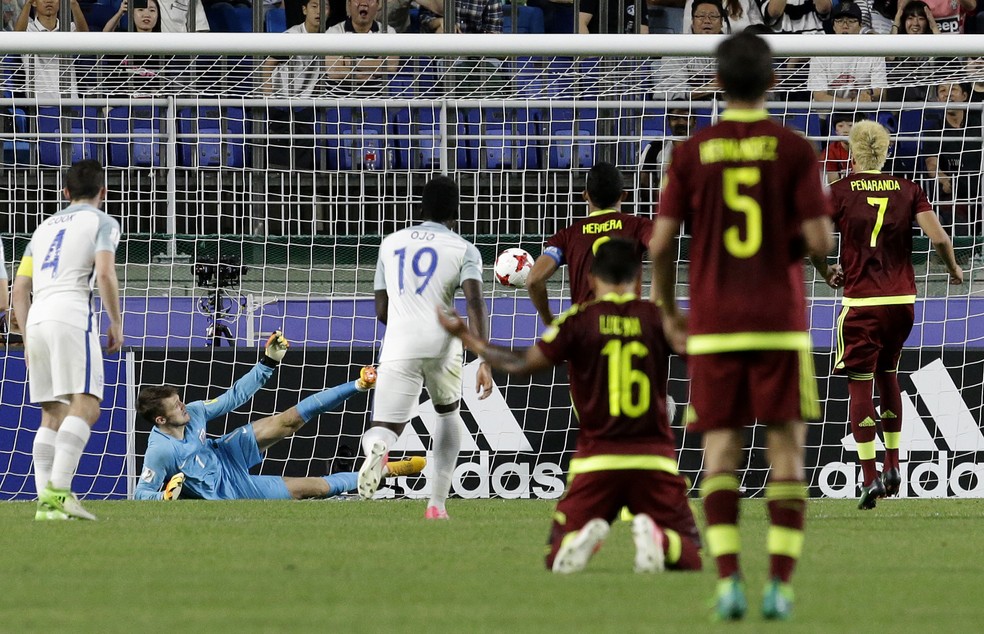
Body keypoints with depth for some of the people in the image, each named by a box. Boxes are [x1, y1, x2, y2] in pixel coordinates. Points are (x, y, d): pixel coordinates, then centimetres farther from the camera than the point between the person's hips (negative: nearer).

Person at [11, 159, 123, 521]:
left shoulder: (45, 227, 26)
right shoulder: (102, 222, 8)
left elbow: (19, 288, 22)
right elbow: (104, 274, -9)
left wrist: (28, 339, 26)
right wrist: (116, 323, 0)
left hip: (36, 318, 6)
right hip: (72, 314, -6)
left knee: (52, 414, 9)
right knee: (85, 406, -12)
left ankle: (45, 500, 0)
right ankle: (58, 491, -29)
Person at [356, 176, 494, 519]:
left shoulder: (391, 243, 18)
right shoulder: (463, 249, 7)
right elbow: (475, 304, -10)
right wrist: (484, 362, -14)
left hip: (397, 347, 1)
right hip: (441, 344, -1)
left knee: (383, 430, 1)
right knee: (448, 412, 28)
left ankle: (375, 450, -39)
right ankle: (438, 503, 23)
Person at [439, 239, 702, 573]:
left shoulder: (579, 319, 0)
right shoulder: (658, 317, 3)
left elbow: (522, 364, 1)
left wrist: (465, 336, 12)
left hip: (597, 458, 0)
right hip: (653, 457, 0)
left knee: (556, 560, 10)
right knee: (689, 558, 9)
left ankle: (584, 535, -25)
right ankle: (656, 538, -26)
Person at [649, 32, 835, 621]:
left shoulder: (692, 153, 1)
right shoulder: (795, 150, -3)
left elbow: (661, 243, -2)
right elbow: (820, 240, -9)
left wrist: (668, 310, 14)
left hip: (713, 324, 1)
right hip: (780, 323, -1)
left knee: (721, 453, 5)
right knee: (788, 450, 4)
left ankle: (729, 583, -9)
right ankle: (781, 587, -3)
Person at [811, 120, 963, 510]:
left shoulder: (840, 192, -4)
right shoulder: (908, 190, 3)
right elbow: (938, 237, -6)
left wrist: (826, 272, 11)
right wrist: (953, 269, 14)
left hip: (860, 302, -3)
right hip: (902, 299, 3)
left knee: (860, 385, 1)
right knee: (888, 376, 22)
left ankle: (870, 476, -8)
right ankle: (892, 466, 19)